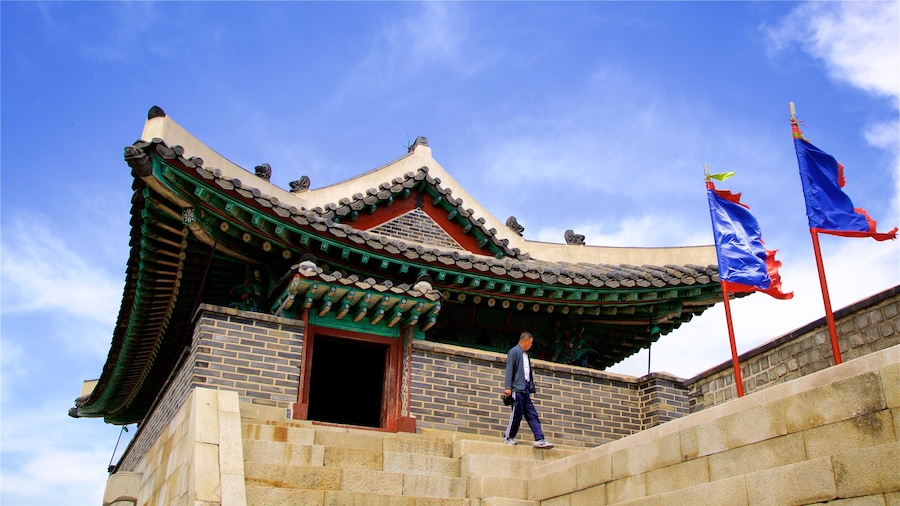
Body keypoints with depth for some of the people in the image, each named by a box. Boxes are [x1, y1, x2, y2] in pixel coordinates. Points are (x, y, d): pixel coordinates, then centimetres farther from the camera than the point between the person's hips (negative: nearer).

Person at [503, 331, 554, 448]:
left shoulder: (525, 354, 20)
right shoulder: (514, 352, -5)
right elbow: (509, 370, -12)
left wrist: (531, 387, 15)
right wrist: (508, 387, -19)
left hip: (525, 389, 9)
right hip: (517, 388, -8)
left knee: (532, 414, 4)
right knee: (517, 414, -6)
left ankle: (539, 439, 2)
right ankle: (508, 437, 6)